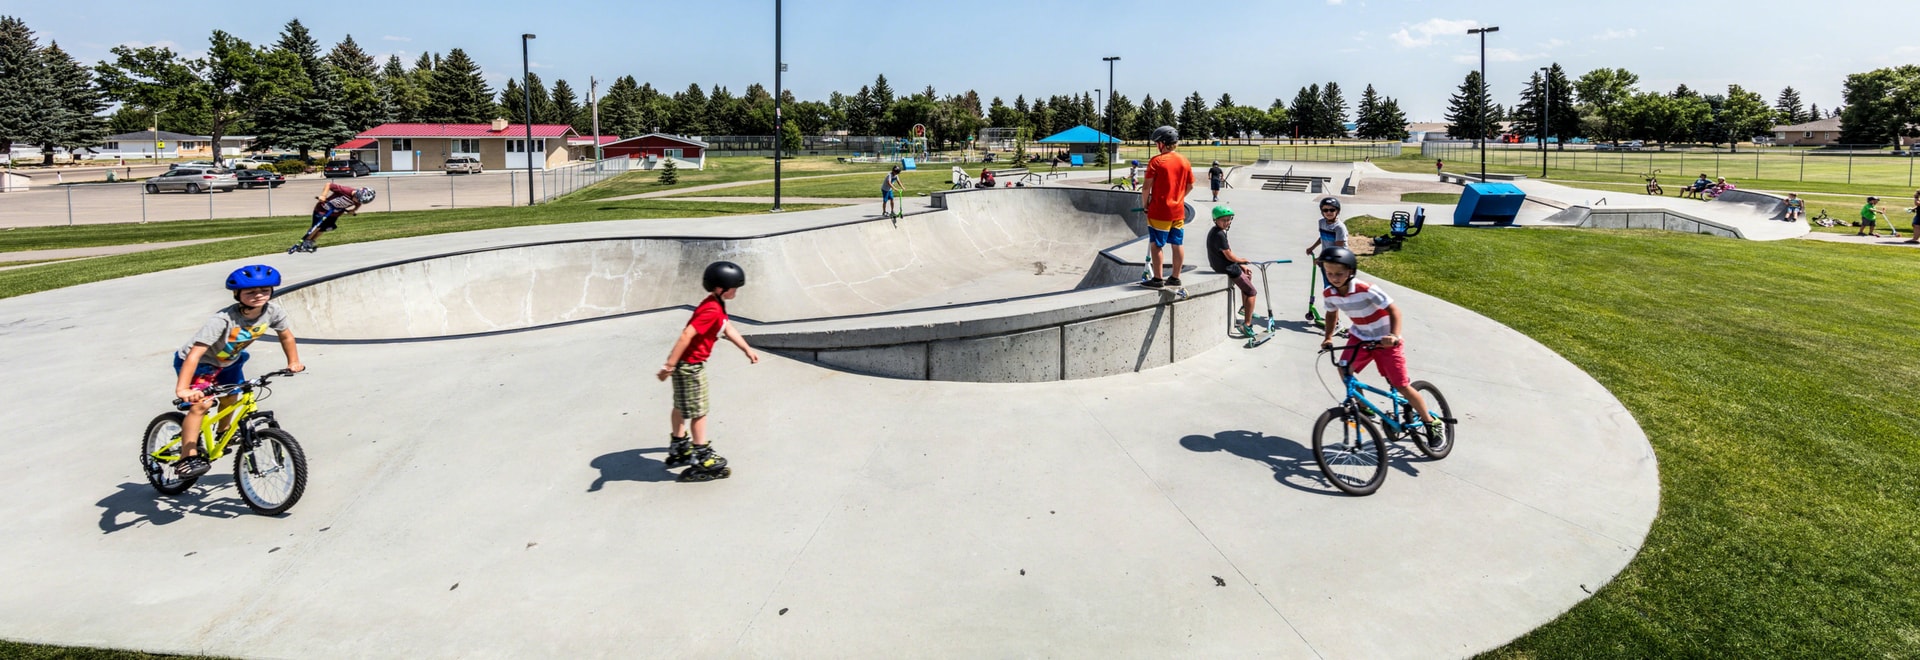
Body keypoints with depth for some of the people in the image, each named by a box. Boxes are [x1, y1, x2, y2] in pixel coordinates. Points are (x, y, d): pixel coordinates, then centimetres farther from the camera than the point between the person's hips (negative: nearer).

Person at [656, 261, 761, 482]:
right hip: (689, 365, -10)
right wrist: (670, 364, -33)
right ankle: (702, 461, 7)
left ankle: (678, 449, 40)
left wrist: (748, 350, 25)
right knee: (698, 412, -2)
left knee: (682, 407, 23)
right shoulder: (712, 310, -25)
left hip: (689, 363, 10)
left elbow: (728, 329, 20)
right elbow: (687, 334, -32)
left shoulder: (717, 305, 6)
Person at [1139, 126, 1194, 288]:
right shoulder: (1185, 161, 5)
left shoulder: (1156, 161, -12)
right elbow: (1190, 186, 12)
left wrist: (1144, 204, 2)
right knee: (1178, 244, 10)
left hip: (1159, 211, -6)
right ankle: (1175, 277, 18)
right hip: (1178, 210, 6)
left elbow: (1146, 187, -13)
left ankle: (1157, 279, 3)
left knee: (1157, 245, 1)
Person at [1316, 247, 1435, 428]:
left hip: (1384, 340, -5)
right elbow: (1332, 313, 10)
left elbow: (1393, 310, -24)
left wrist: (1394, 336, -38)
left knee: (1402, 386, -3)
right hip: (1360, 337, 5)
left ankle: (1430, 421, 17)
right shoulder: (1328, 294, -12)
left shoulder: (1366, 290, -29)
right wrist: (1328, 337, -2)